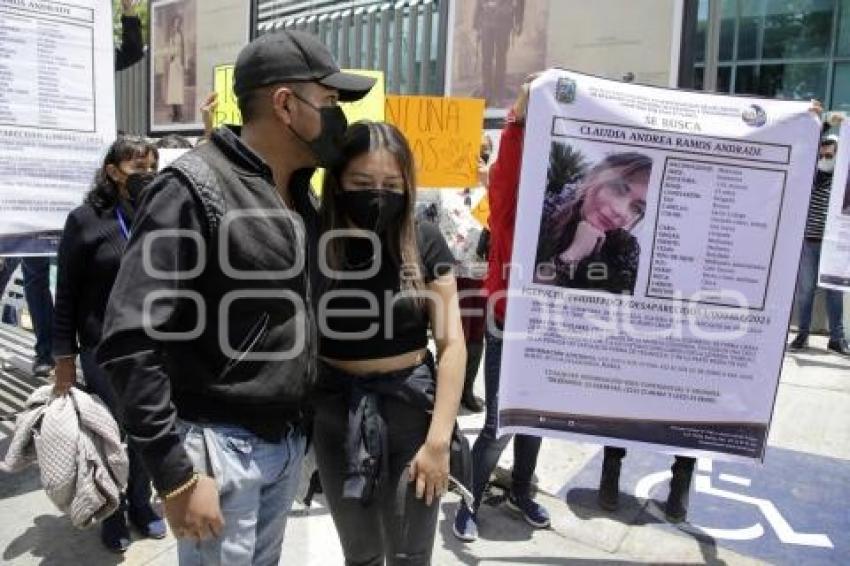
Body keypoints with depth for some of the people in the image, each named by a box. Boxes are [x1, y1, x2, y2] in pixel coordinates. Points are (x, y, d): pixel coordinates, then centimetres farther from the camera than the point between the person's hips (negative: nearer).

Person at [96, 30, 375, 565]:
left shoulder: (301, 191, 7)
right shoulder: (194, 187, -17)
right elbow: (130, 341, -20)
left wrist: (302, 423, 13)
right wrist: (176, 474, -19)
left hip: (290, 441, 7)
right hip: (221, 446, -7)